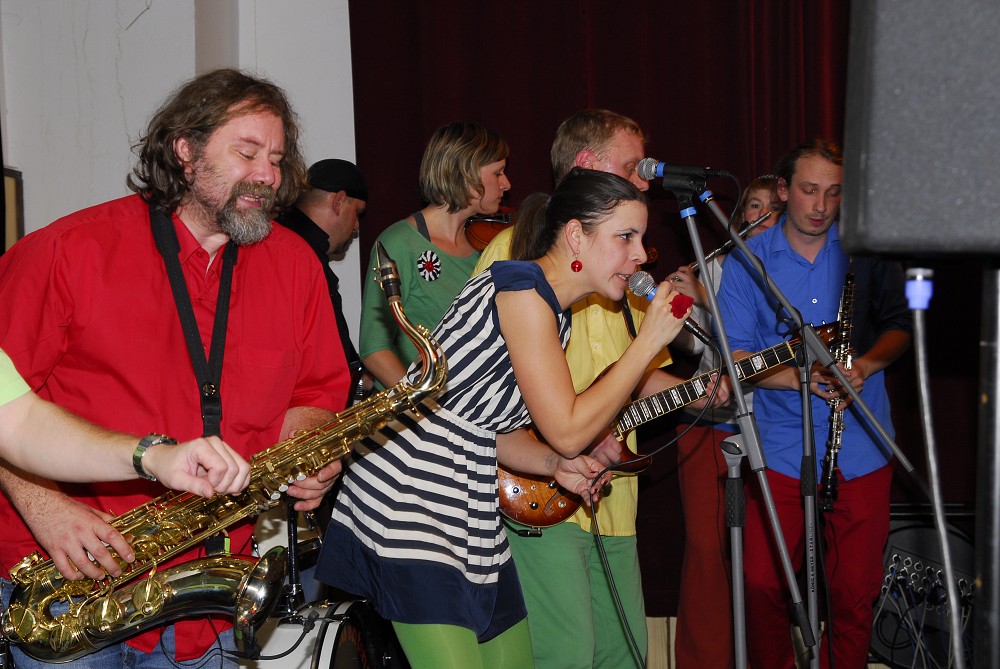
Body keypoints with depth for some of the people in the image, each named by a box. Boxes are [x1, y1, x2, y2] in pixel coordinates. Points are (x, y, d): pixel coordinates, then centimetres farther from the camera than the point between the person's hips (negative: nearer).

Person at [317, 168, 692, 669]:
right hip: (406, 503, -10)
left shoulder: (552, 312, 14)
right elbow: (567, 429, -16)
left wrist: (554, 465, 1)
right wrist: (649, 342, -11)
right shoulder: (523, 286, -16)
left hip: (469, 514, 10)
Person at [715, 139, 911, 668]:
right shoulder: (748, 261, 0)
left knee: (856, 590, 4)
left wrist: (866, 364, -12)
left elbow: (899, 325, 8)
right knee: (762, 583, 0)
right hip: (780, 446, 0)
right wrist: (798, 378, -19)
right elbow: (735, 355, -2)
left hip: (860, 446, 1)